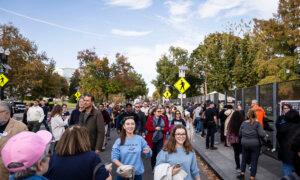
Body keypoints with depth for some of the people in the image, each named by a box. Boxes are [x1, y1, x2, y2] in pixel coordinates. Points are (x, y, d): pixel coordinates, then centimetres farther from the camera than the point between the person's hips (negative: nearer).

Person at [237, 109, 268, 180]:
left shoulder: (244, 123, -1)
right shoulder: (257, 123, -11)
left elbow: (240, 134, 5)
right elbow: (262, 134, -19)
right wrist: (265, 134, 3)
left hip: (244, 144, 3)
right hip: (255, 144, -3)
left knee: (244, 159, 20)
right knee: (254, 161, 9)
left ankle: (242, 173, 25)